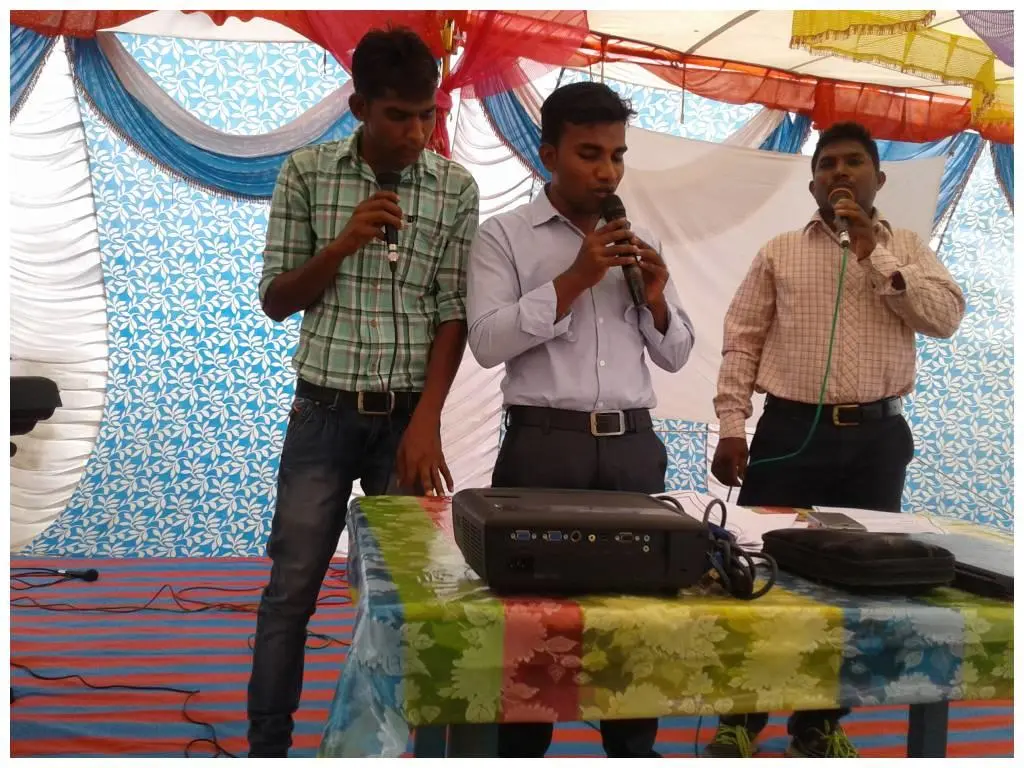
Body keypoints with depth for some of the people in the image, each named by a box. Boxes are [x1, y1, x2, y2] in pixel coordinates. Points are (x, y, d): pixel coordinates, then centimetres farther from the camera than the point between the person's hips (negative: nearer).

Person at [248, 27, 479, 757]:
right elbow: (276, 300, 0)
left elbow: (453, 313, -2)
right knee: (290, 590, 5)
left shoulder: (456, 187, 0)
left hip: (408, 415, 0)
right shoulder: (306, 172, -1)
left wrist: (427, 421, -10)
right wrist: (346, 243, -16)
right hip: (324, 412, 0)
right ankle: (266, 750, 20)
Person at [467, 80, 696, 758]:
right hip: (542, 446, -4)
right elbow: (488, 342, -10)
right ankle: (520, 752, 22)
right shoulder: (504, 236, 2)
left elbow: (675, 356, 17)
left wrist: (656, 298, -2)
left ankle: (635, 751, 27)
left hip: (634, 447, 4)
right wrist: (573, 280, -14)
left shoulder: (640, 245, 15)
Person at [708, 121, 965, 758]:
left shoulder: (908, 249, 10)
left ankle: (821, 723, 26)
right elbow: (741, 342, 4)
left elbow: (947, 317, -6)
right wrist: (732, 428, -5)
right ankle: (740, 717, 17)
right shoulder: (779, 253, 7)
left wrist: (874, 252, -9)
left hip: (876, 435, 1)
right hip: (790, 429, -1)